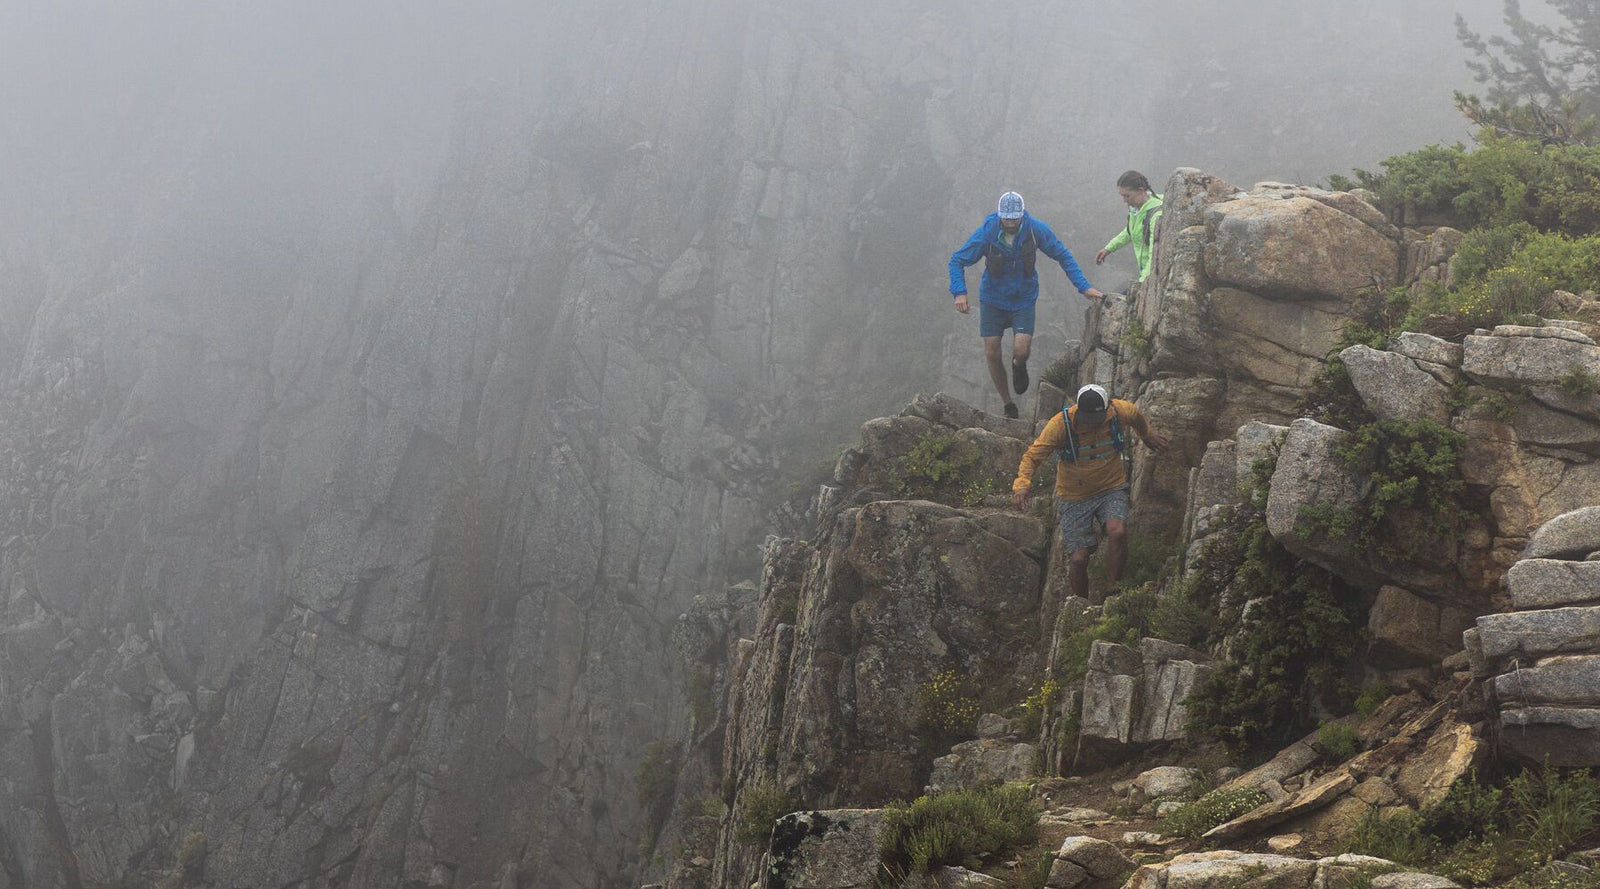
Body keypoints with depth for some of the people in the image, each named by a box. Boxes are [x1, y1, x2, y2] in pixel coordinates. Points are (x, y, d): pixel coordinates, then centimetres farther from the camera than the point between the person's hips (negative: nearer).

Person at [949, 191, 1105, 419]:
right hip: (992, 300, 1)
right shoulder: (986, 233, -19)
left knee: (1020, 352, -17)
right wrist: (959, 292, -25)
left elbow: (1064, 256, -5)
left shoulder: (1036, 230, -18)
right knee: (992, 354, 1)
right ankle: (1008, 405, 21)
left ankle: (1018, 366, 23)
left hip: (1023, 300, -1)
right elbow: (957, 261, -10)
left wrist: (1084, 287, -10)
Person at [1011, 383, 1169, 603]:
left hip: (1111, 488, 1)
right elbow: (1033, 455, -21)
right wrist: (1022, 484, -39)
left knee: (1117, 532, -28)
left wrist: (1148, 436, 33)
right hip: (1074, 496, -1)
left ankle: (1111, 590, -13)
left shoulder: (1120, 411, -14)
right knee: (1080, 558, -6)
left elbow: (1137, 417, 12)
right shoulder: (1061, 424, -22)